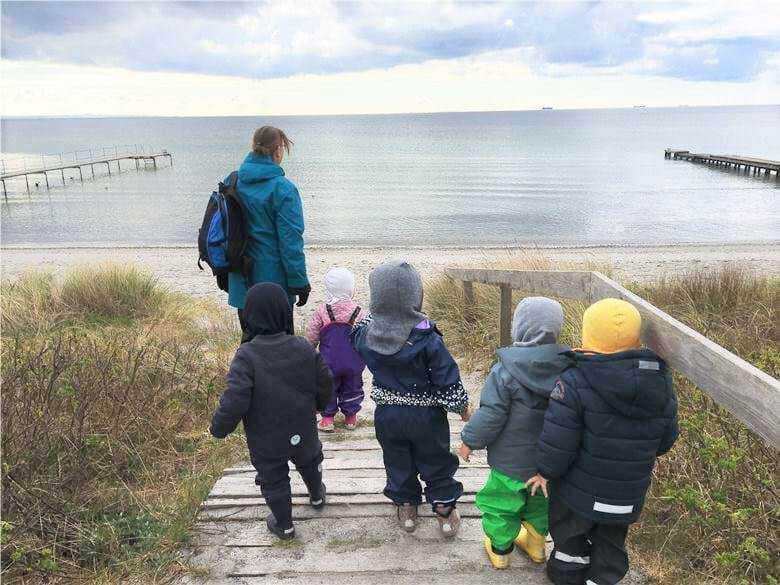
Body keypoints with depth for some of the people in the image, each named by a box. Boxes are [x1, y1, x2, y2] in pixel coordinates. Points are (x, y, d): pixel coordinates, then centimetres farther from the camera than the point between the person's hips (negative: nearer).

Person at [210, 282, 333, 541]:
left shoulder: (246, 355, -27)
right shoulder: (305, 349, -16)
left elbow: (234, 400, -30)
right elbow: (325, 386, -5)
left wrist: (219, 427, -11)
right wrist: (318, 406, 16)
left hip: (265, 440, -3)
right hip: (303, 432, 3)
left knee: (273, 480, 21)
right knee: (309, 463, 32)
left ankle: (284, 525, 38)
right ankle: (317, 496, 57)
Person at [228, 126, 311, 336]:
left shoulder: (234, 182, 2)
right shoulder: (282, 188, -17)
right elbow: (290, 241, -18)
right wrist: (300, 282, -11)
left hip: (241, 279, 6)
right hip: (273, 277, -6)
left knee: (249, 336, 19)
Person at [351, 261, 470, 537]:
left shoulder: (365, 335, -17)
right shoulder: (428, 340, -27)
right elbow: (448, 380, -18)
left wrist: (375, 314, 6)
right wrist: (462, 406, -1)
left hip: (387, 415, 3)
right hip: (426, 418, -3)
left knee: (398, 463, 25)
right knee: (436, 464, 20)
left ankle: (406, 508, 44)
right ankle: (445, 514, 36)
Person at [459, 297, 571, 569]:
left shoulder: (505, 372, -27)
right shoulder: (568, 366, -11)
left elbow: (489, 416, -23)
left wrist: (470, 440, -6)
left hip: (511, 460, -5)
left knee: (501, 505, 18)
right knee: (540, 502, 27)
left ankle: (499, 549, 35)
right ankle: (535, 542, 47)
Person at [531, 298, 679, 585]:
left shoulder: (574, 381, -27)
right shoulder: (660, 379, -8)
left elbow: (558, 441, -26)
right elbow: (666, 438, 2)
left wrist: (546, 472, -8)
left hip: (580, 492, -4)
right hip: (629, 496, 4)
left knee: (570, 537, 23)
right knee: (611, 545, 25)